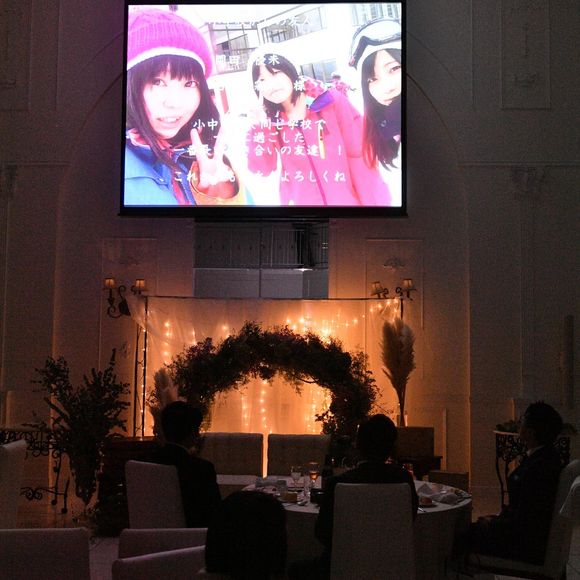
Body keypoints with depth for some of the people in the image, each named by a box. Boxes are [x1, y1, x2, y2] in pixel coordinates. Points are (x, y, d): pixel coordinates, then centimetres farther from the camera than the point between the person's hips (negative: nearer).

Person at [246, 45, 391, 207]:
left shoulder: (332, 101, -11)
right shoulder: (271, 119, -1)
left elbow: (360, 155, -11)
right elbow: (261, 169, -5)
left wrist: (373, 203, -14)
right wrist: (259, 128, -15)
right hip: (301, 201, 3)